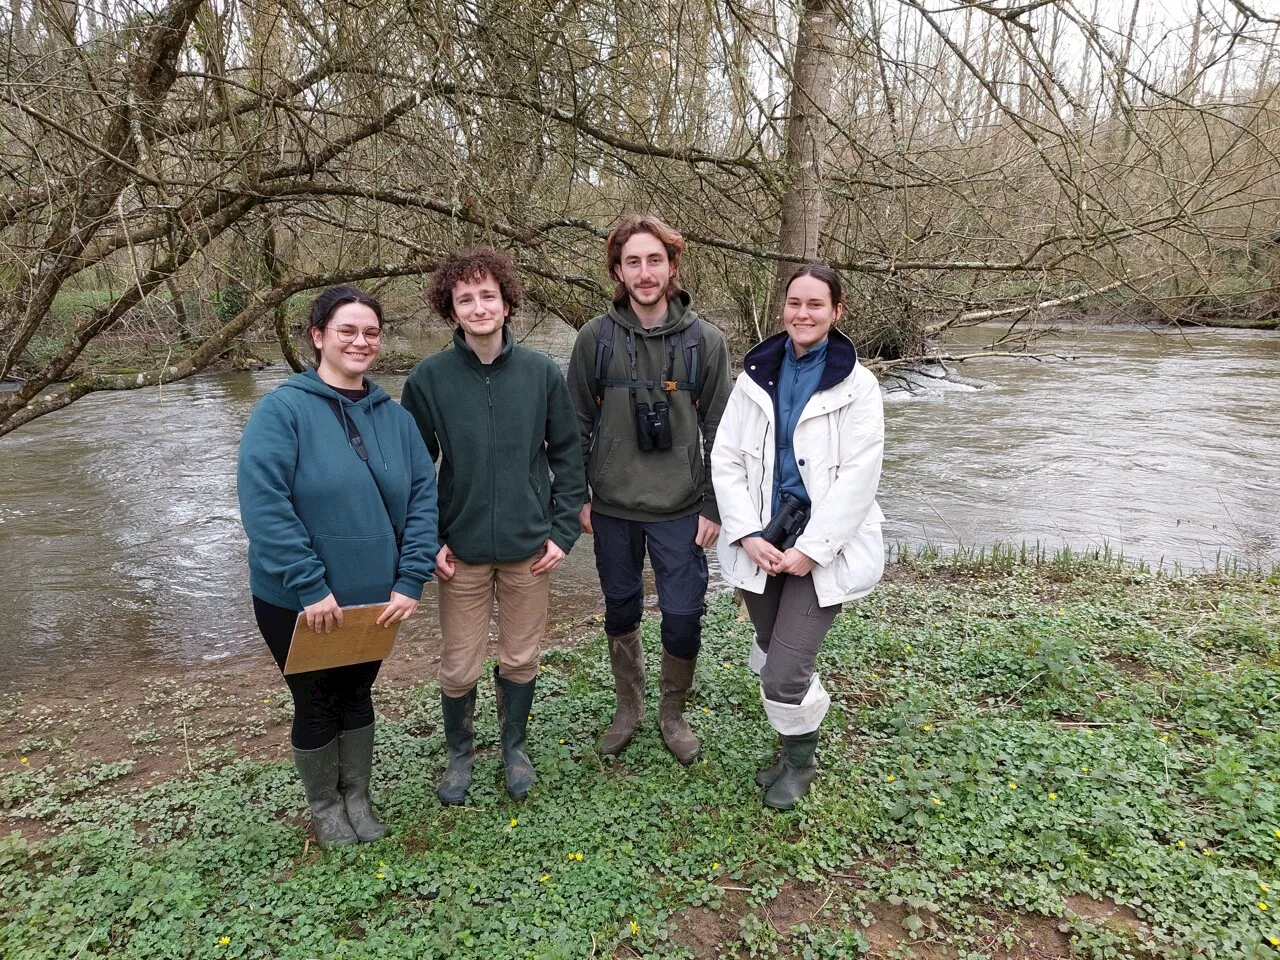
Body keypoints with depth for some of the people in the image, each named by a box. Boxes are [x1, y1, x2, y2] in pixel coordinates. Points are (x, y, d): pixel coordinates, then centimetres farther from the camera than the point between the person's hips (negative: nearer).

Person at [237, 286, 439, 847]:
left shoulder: (394, 416, 1)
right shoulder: (282, 409, -15)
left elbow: (423, 497, -2)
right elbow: (262, 502, -23)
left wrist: (410, 581, -11)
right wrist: (311, 587, -25)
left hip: (375, 599, 4)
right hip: (297, 603, -4)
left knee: (358, 693, 21)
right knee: (316, 703, 15)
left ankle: (357, 798, 43)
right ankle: (324, 806, 40)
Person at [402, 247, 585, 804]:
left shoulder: (542, 373, -4)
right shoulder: (428, 378, -6)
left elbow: (567, 456, 2)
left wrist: (563, 530, -3)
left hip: (529, 549, 1)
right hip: (461, 553, 0)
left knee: (522, 660, 14)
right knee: (459, 668, 10)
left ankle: (514, 747, 39)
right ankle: (460, 753, 37)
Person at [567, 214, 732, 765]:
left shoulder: (704, 340, -4)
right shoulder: (596, 338, -2)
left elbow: (719, 429, -1)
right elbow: (578, 423, 5)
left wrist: (713, 507, -4)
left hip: (680, 510, -1)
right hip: (612, 508, 2)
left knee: (683, 617, 2)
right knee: (621, 612, 15)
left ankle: (673, 714, 29)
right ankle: (628, 709, 37)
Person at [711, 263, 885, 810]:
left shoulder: (857, 386, -5)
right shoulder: (755, 376, 5)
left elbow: (857, 478, -10)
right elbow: (725, 460, 1)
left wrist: (810, 549, -15)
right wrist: (748, 535, -10)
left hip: (822, 545, -3)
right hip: (760, 541, 4)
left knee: (784, 676, -8)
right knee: (771, 661, 14)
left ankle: (800, 759, 24)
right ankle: (794, 744, 44)